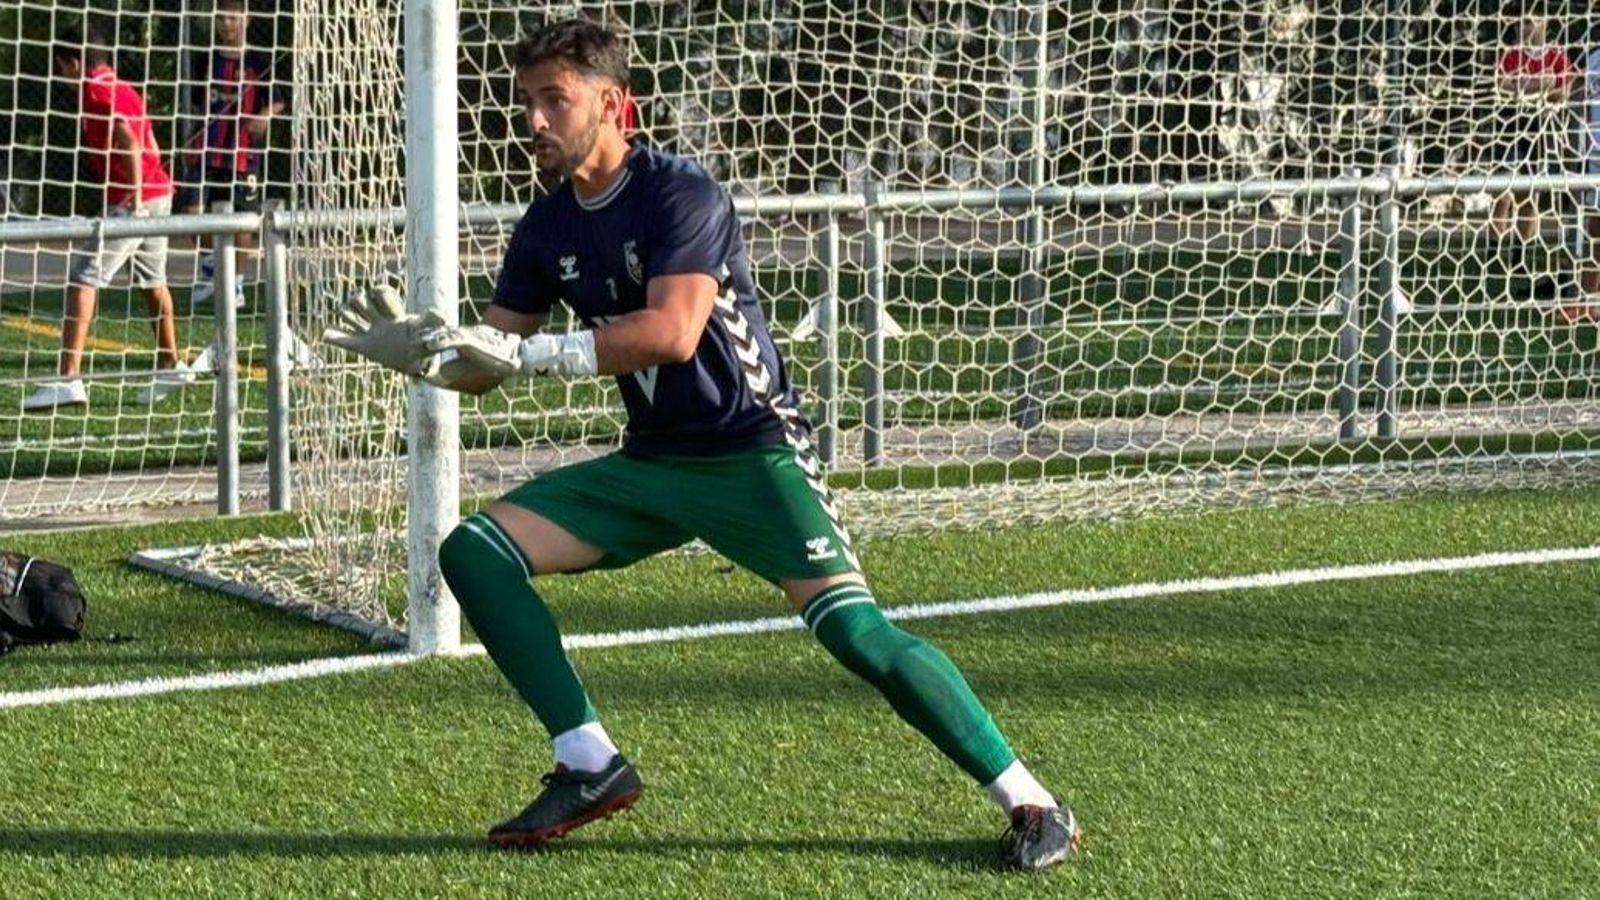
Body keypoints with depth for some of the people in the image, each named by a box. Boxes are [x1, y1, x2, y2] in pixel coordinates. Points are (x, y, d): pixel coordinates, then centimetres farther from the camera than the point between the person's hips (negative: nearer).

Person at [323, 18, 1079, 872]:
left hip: (752, 452, -7)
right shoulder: (547, 227, 4)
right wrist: (418, 349, -11)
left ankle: (1029, 802, -12)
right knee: (473, 551, -4)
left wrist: (528, 352, -32)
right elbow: (483, 363, 10)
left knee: (851, 627, -22)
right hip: (650, 464, 7)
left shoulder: (681, 195, -17)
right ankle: (590, 766, -2)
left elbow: (673, 332, -31)